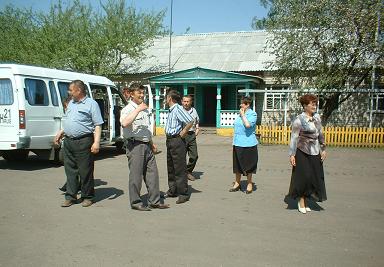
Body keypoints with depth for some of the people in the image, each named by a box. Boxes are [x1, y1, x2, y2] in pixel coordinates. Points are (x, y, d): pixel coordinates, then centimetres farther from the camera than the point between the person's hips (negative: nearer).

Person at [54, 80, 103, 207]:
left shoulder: (91, 104, -4)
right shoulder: (71, 103, 18)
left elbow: (98, 125, -10)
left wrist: (96, 142, -18)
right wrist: (60, 134, 21)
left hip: (84, 142, -7)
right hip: (68, 141, 7)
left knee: (85, 171, 0)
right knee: (70, 170, 8)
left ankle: (87, 197, 12)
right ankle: (70, 197, 16)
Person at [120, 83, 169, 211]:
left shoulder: (145, 109, 18)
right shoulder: (128, 109, -9)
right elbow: (124, 123, -31)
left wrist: (151, 143, 25)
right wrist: (138, 109, -27)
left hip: (146, 145, 8)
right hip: (135, 145, -8)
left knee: (152, 173, 9)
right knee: (136, 175, -2)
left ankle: (154, 201, 17)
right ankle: (135, 202, 10)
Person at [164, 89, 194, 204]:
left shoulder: (178, 109, -15)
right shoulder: (171, 110, 14)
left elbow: (190, 121, -26)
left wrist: (182, 134, -18)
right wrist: (168, 136, 16)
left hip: (177, 140, -10)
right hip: (169, 140, 10)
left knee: (180, 169, -5)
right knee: (170, 167, 16)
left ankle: (183, 194, 2)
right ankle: (172, 191, 28)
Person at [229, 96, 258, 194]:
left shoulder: (252, 114, -9)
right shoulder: (240, 114, 12)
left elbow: (248, 125, -28)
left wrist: (243, 115, -14)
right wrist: (234, 143, 18)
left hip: (248, 144, -7)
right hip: (237, 144, 7)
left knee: (247, 164, 5)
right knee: (237, 164, 13)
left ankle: (249, 184, 20)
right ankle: (237, 183, 25)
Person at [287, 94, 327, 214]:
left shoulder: (317, 117, 7)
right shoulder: (299, 120, -12)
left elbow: (320, 134, 15)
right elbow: (294, 138, -12)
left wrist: (323, 149, 13)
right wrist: (292, 154, -15)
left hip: (315, 153, 6)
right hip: (303, 153, -6)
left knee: (314, 177, 9)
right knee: (303, 176, 0)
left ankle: (305, 201, 22)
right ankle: (301, 201, 17)